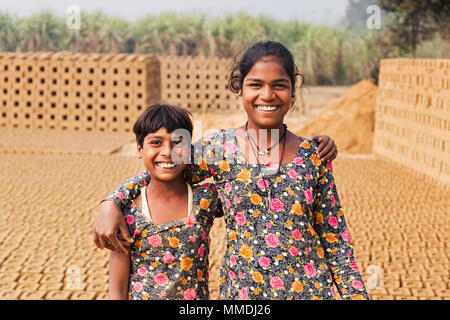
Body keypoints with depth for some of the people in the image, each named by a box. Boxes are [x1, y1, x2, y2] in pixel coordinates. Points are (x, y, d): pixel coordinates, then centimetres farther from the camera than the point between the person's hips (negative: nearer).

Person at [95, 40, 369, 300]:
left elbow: (336, 241, 3)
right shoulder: (220, 149, -4)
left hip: (310, 291, 1)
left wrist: (358, 294, 0)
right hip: (241, 292, 0)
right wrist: (110, 203, -7)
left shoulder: (313, 157, -1)